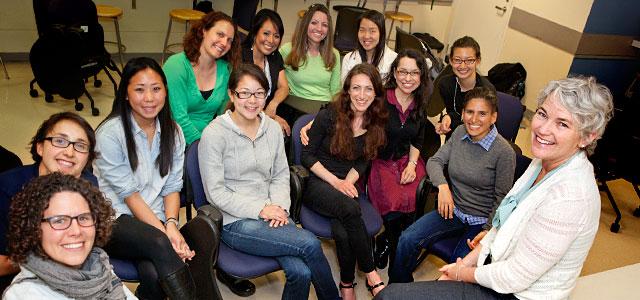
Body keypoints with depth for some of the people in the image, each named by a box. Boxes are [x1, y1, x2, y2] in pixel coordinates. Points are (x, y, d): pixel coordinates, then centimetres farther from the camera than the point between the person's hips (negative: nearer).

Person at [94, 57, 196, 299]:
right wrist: (164, 234, -18)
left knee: (153, 274, -27)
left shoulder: (172, 131, 4)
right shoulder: (109, 134, -10)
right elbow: (129, 194, -12)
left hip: (154, 219, 3)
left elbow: (172, 187, 5)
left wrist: (171, 225, -13)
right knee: (159, 245, -33)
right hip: (114, 220, -3)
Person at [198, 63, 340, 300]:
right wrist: (260, 209, -15)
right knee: (310, 244, -21)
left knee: (301, 272, -21)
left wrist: (279, 207, -6)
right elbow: (216, 193, -10)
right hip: (234, 221, -4)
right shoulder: (214, 134, -10)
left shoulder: (273, 128, 7)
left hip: (271, 215, 5)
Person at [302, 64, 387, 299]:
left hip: (347, 185, 3)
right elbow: (307, 156, -4)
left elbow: (362, 162, 11)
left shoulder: (376, 123, 3)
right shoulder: (329, 116, -9)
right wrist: (335, 182, -14)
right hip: (317, 183, -3)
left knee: (342, 232, -30)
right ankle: (372, 276, -21)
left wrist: (348, 182, -9)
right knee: (350, 209, -35)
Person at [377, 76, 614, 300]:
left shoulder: (570, 196, -28)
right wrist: (467, 262, 1)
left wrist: (464, 273, -9)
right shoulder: (543, 163, -1)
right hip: (498, 265, 8)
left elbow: (515, 277, -24)